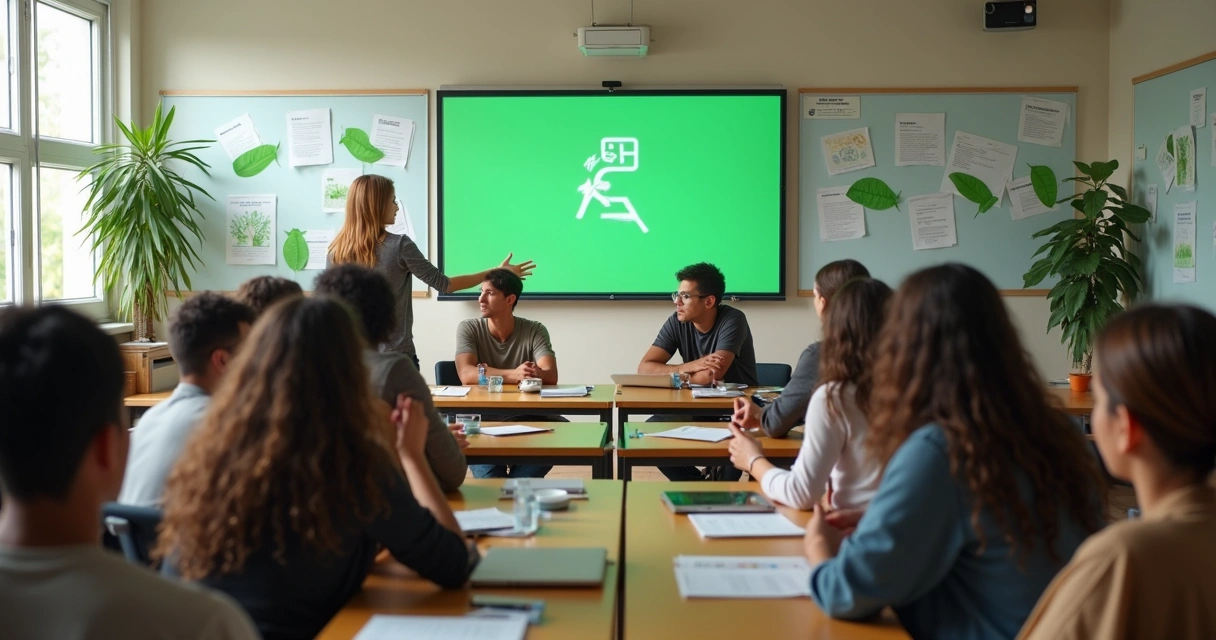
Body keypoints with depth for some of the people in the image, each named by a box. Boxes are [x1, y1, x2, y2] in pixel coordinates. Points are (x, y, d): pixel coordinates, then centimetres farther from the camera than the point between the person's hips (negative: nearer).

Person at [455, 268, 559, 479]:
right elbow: (467, 375, -20)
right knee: (488, 476, -31)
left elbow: (550, 375, -15)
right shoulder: (468, 329, -2)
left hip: (525, 421, 2)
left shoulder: (535, 331, 0)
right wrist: (514, 375, -35)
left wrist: (536, 374, -39)